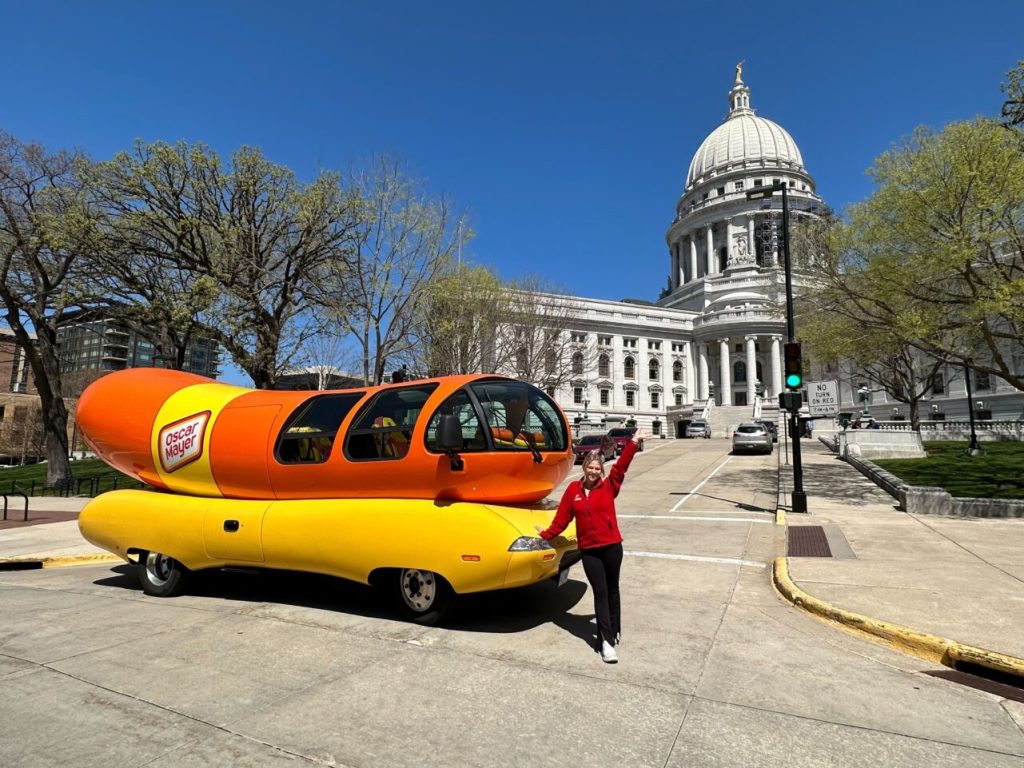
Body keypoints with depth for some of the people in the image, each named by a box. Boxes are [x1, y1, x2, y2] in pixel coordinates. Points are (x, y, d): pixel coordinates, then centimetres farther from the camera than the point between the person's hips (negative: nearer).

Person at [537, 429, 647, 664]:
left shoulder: (608, 487, -2)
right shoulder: (573, 489, -1)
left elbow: (621, 466, -13)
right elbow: (562, 518, 6)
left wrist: (634, 443, -21)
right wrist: (546, 534, 8)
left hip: (612, 546, 0)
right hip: (589, 550, 0)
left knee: (612, 590, 14)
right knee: (600, 592, 0)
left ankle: (613, 631, 31)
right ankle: (606, 641, 2)